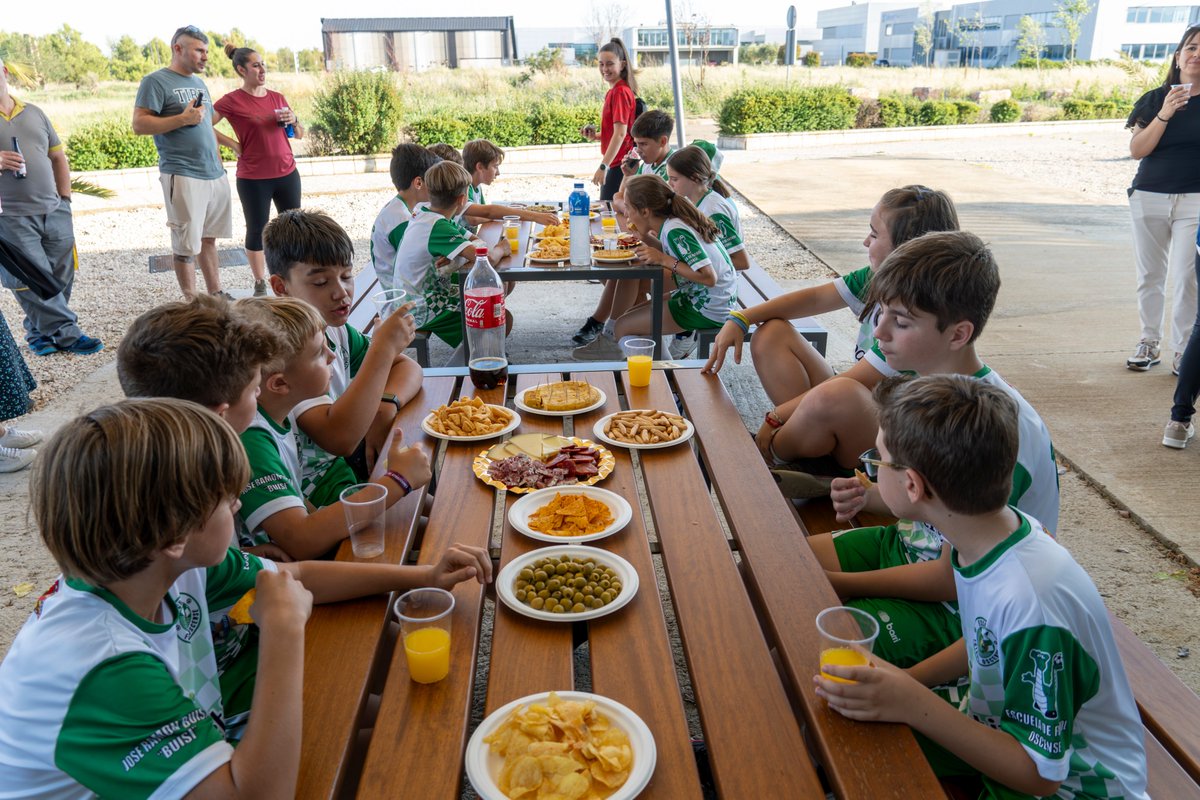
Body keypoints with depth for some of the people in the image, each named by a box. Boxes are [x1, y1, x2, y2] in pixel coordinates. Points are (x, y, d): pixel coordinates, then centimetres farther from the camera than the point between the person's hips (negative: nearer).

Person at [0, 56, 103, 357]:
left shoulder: (34, 113, 15)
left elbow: (58, 156, 21)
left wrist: (64, 199, 13)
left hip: (54, 212, 5)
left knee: (61, 278, 6)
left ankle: (40, 333, 20)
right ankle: (66, 333, 3)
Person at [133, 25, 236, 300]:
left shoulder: (199, 84, 20)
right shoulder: (156, 81, -4)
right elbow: (139, 125, -11)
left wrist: (232, 144, 16)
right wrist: (183, 118, -17)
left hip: (215, 175, 7)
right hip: (183, 177, -7)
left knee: (209, 238, 11)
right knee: (186, 247, -3)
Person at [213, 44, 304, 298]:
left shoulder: (277, 98, 9)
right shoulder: (232, 101, -5)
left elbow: (300, 135, 14)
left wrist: (293, 120, -5)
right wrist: (231, 144, -9)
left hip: (287, 173, 5)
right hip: (254, 179, -4)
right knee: (257, 230, 3)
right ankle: (260, 285, 14)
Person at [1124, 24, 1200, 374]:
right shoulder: (1155, 99, 4)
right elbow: (1137, 149, -6)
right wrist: (1164, 114, -16)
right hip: (1149, 198, 2)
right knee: (1150, 275, 8)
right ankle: (1150, 343, 18)